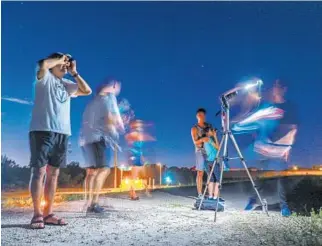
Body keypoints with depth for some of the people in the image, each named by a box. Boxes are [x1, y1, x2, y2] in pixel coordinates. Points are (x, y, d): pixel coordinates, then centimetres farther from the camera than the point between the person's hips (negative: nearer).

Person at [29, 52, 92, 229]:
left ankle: (48, 214, 10)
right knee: (39, 171, -7)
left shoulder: (67, 84, 23)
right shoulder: (45, 77, 5)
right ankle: (37, 214, -4)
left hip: (62, 133, 7)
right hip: (42, 130, -6)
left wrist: (74, 72, 15)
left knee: (53, 173, 6)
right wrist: (60, 58, 0)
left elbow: (87, 91, 17)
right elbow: (43, 64, -18)